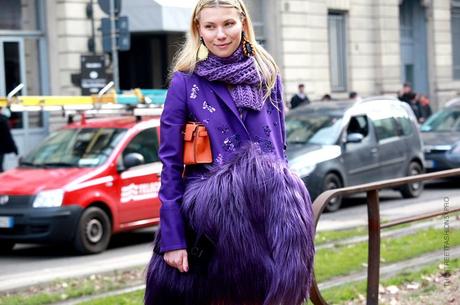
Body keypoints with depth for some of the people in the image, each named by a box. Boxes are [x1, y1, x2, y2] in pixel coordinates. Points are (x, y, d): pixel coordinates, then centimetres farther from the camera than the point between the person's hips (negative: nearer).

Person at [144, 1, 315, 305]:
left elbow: (281, 150, 13)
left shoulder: (268, 77, 7)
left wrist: (290, 220, 9)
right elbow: (171, 164, -4)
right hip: (208, 221, -3)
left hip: (267, 220, 3)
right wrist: (172, 239, -9)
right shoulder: (185, 83, -4)